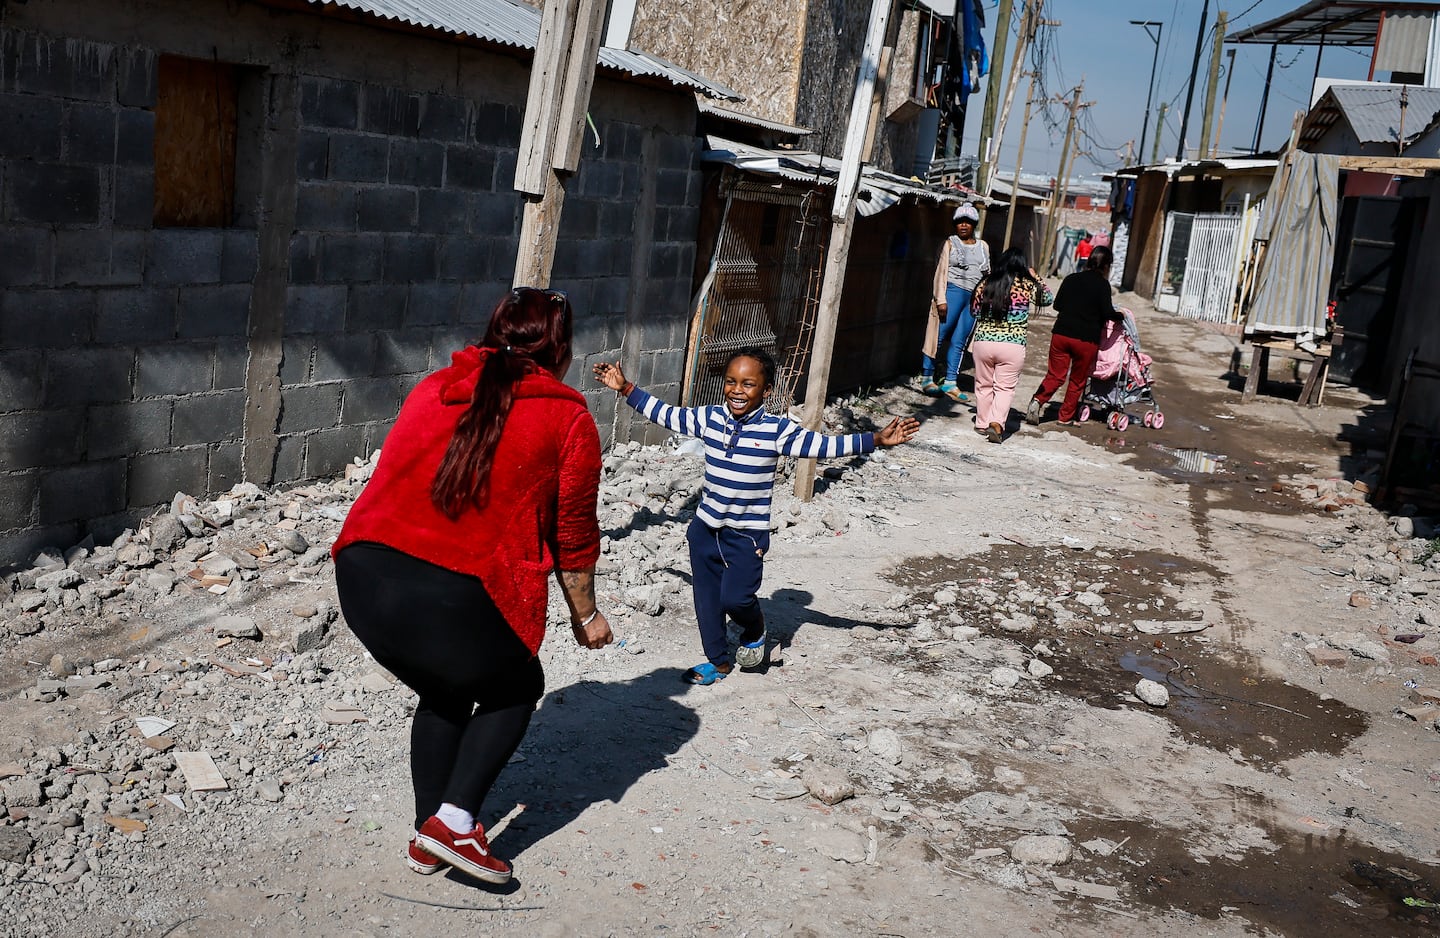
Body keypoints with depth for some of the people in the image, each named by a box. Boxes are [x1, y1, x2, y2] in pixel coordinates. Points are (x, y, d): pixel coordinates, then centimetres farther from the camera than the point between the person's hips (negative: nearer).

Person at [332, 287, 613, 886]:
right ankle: (454, 821, 10)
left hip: (362, 573, 5)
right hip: (458, 597, -5)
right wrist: (585, 616, 22)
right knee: (514, 690, 24)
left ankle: (427, 840, 31)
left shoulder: (431, 389, 17)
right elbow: (573, 535, 7)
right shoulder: (568, 419, 4)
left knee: (444, 693, 30)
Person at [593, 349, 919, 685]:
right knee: (706, 599, 13)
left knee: (735, 597, -14)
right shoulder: (709, 418, -2)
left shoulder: (777, 430, -13)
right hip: (706, 528, 4)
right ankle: (719, 660, 33)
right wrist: (626, 389, 9)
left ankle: (755, 631, 22)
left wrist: (876, 439, -24)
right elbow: (665, 414, 9)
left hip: (747, 535, -4)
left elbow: (825, 445, -16)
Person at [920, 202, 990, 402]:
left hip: (975, 297, 4)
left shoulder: (983, 247, 17)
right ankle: (926, 378, 4)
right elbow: (941, 271, -2)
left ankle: (950, 383, 3)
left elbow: (988, 275, 21)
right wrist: (941, 299, -12)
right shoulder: (950, 243, 3)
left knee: (959, 341, 2)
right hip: (953, 291, -4)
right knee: (940, 335, -4)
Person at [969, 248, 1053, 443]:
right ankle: (996, 422, -14)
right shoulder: (1026, 285, -3)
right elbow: (1047, 298, 14)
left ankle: (982, 423, 22)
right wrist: (1035, 277, 22)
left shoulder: (986, 283, 2)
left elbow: (976, 311, 11)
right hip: (1013, 345, -2)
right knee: (1005, 387, 3)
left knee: (984, 385, 15)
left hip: (983, 341, 2)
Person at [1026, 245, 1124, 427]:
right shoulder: (1102, 284, -7)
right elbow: (1107, 313, -11)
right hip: (1086, 339, -3)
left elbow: (1057, 305, 11)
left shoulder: (1071, 279, 6)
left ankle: (1038, 400, -16)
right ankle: (1067, 416, 18)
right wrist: (1121, 316, 8)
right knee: (1077, 380, 12)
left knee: (1055, 374, 8)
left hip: (1061, 334, 3)